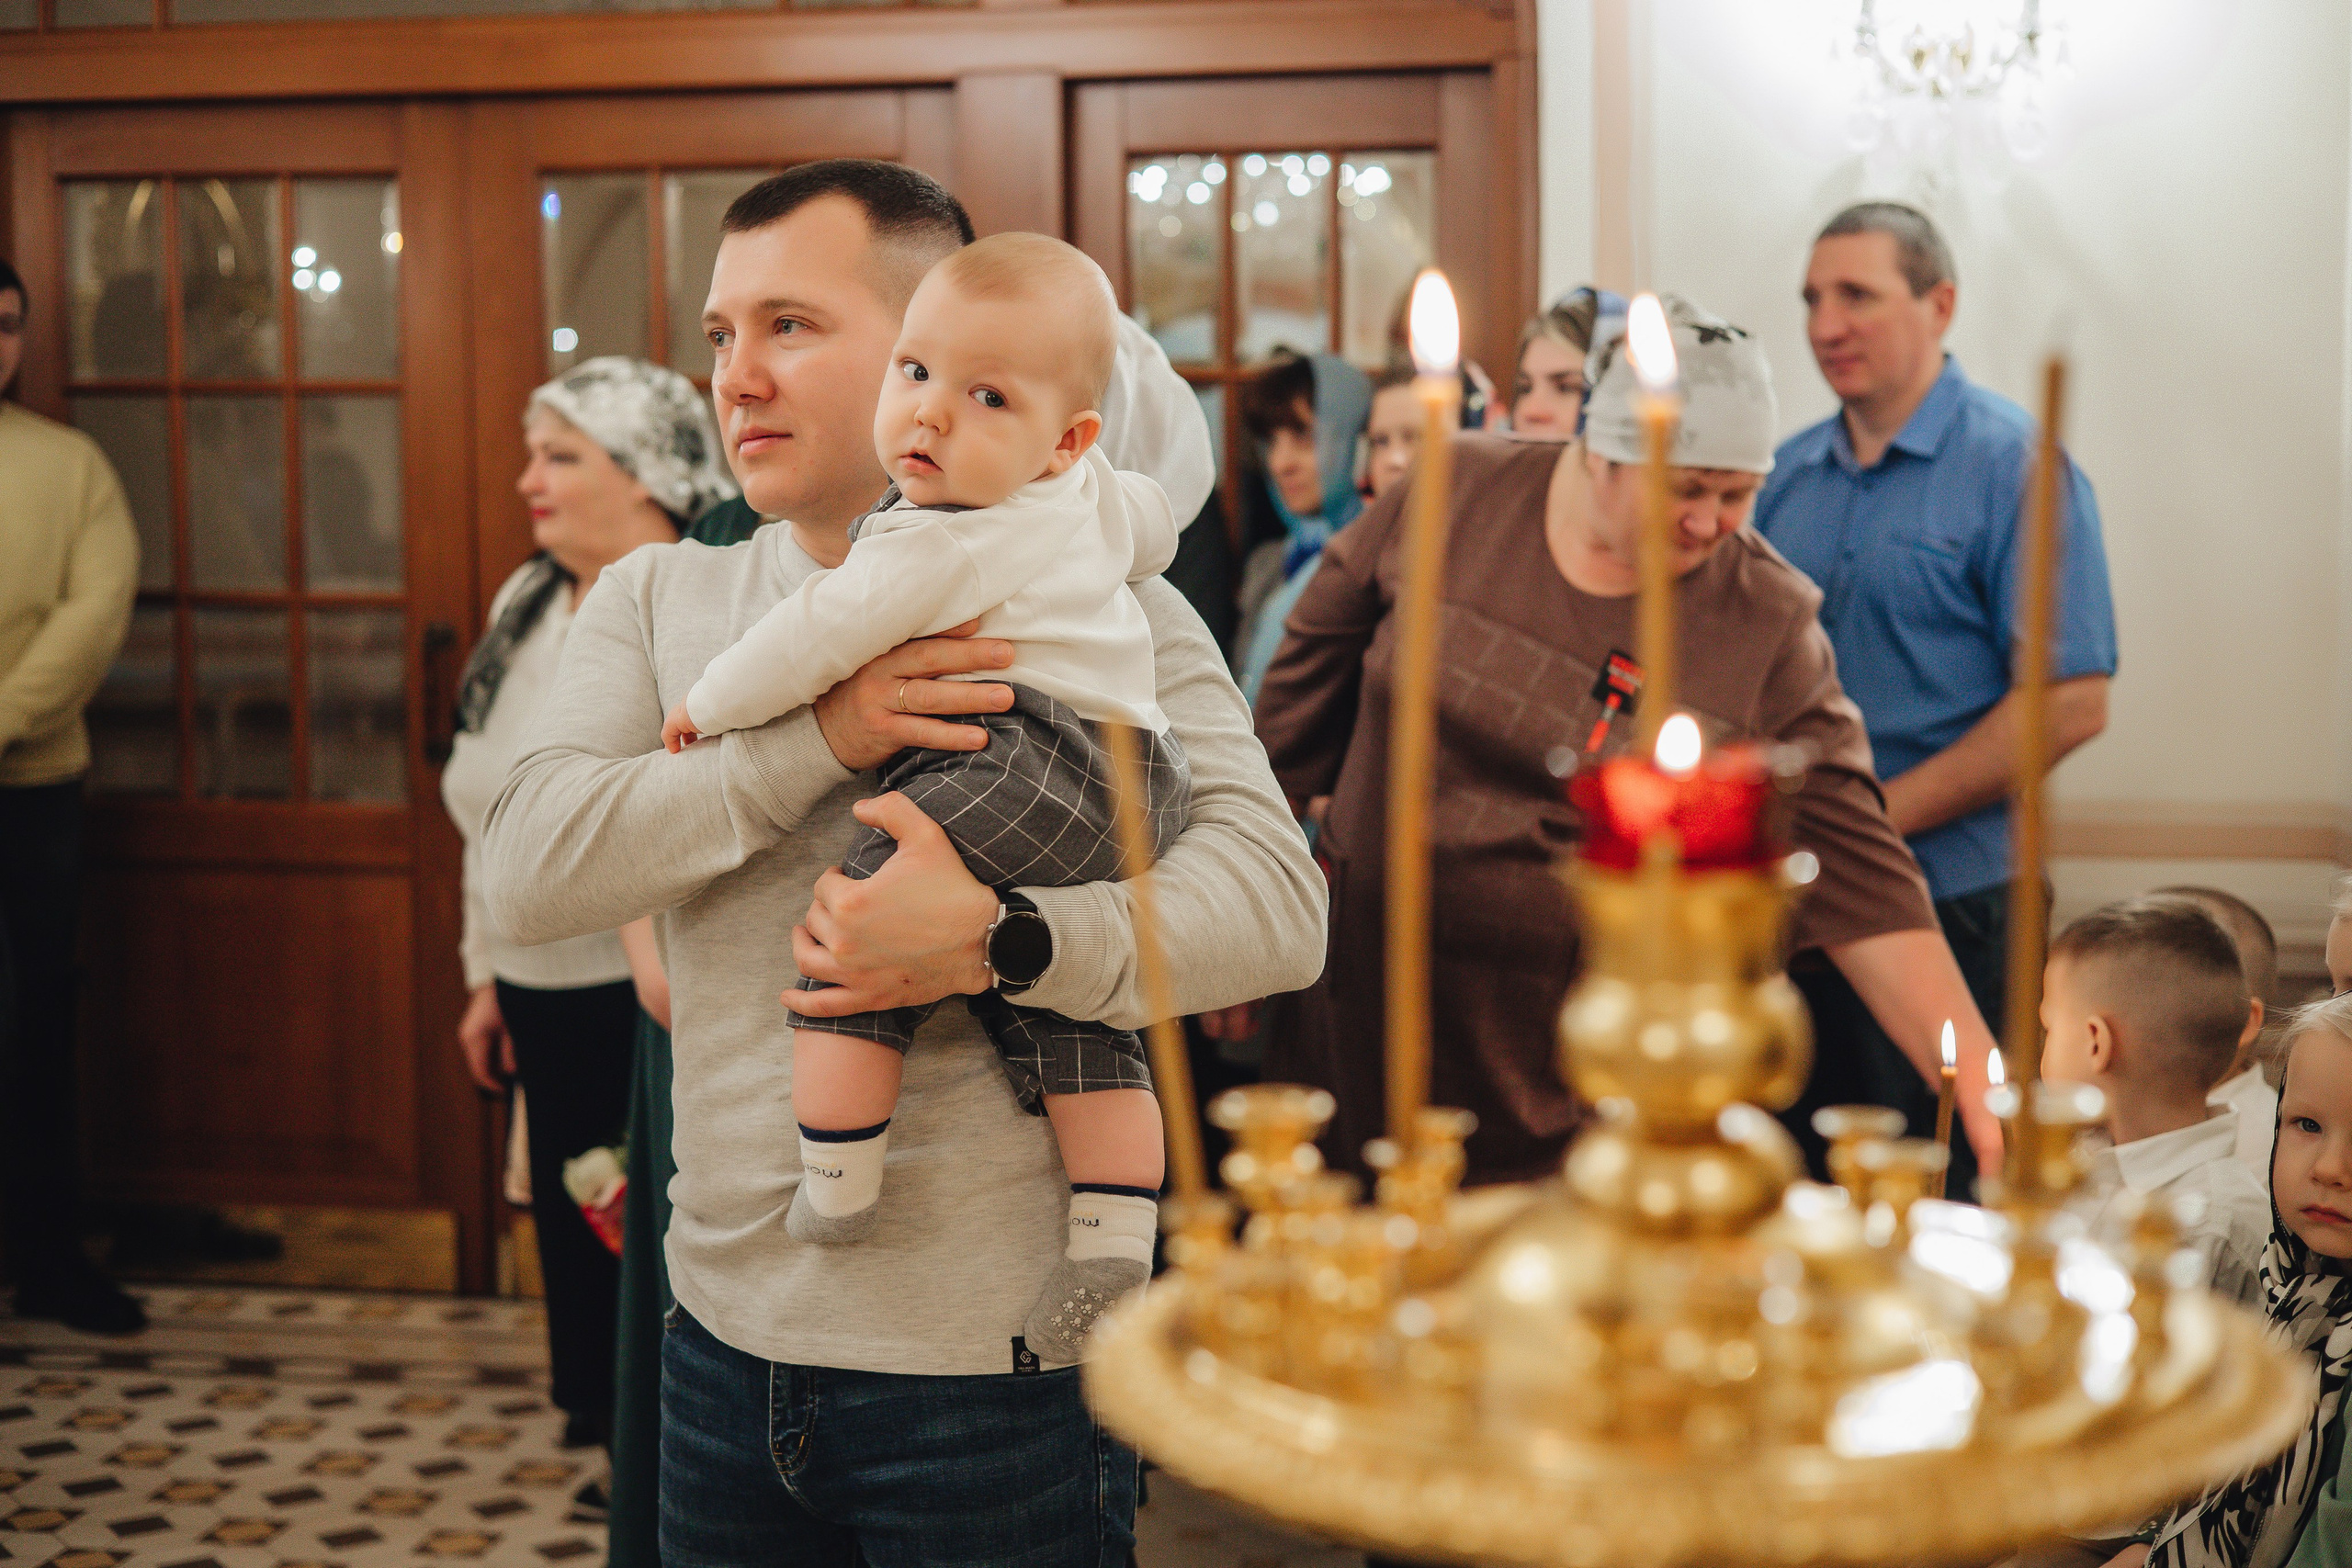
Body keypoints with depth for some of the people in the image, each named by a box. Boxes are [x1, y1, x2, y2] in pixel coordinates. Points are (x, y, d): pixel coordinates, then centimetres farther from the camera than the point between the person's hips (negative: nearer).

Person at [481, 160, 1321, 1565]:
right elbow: (531, 872, -9)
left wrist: (995, 942, -30)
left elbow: (1283, 898, -15)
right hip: (725, 1335, 4)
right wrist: (818, 735, -21)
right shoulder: (658, 602, 7)